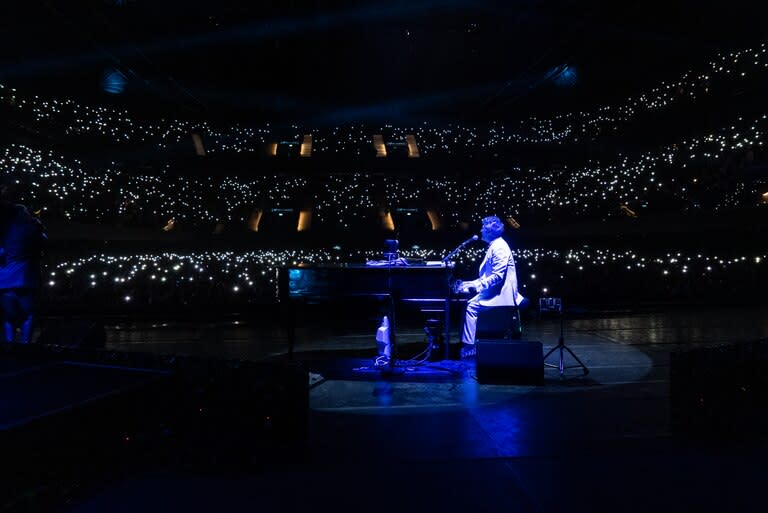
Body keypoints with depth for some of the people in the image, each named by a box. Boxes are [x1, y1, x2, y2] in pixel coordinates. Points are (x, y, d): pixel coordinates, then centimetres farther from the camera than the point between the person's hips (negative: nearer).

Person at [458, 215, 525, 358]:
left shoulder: (499, 247, -14)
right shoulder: (494, 246, 19)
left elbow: (498, 276, -23)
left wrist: (477, 284, -23)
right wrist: (473, 284, 15)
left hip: (501, 294, -11)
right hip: (495, 291, 11)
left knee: (471, 307, -22)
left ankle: (469, 347, -18)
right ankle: (468, 344, 5)